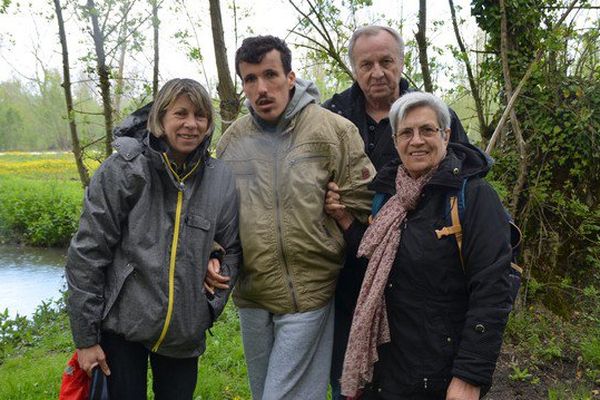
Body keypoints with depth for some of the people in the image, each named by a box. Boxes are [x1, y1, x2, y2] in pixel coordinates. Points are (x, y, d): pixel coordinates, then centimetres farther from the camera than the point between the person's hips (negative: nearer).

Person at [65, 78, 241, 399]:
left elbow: (232, 248, 10)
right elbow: (87, 253, -10)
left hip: (184, 334, 3)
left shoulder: (220, 179, -2)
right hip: (121, 327, -3)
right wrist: (85, 337, -8)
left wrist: (212, 304, 0)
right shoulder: (124, 170, -12)